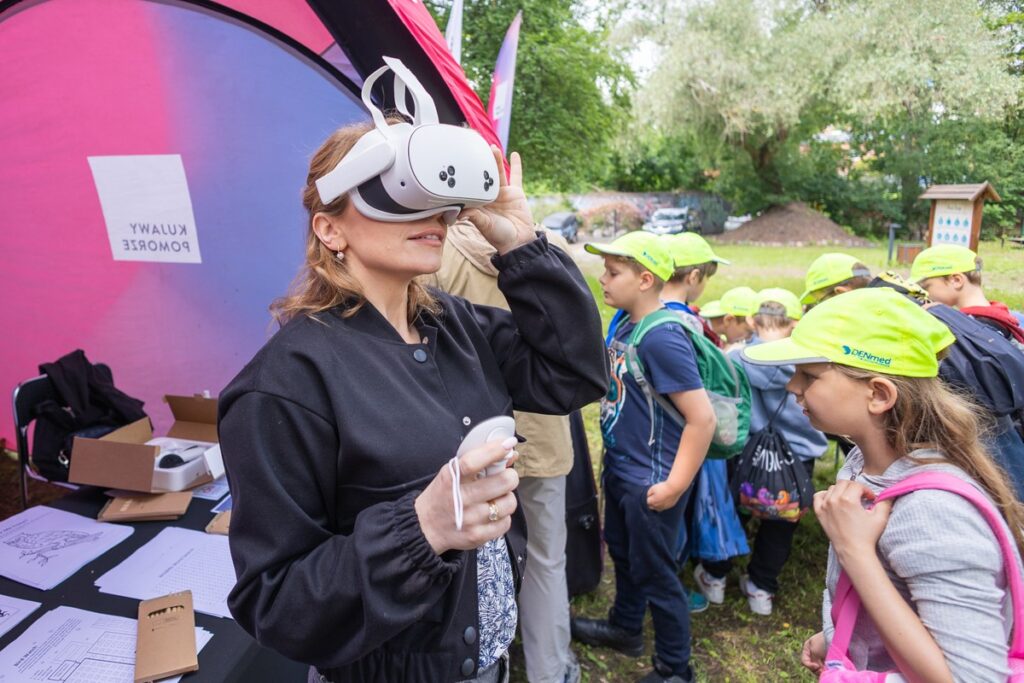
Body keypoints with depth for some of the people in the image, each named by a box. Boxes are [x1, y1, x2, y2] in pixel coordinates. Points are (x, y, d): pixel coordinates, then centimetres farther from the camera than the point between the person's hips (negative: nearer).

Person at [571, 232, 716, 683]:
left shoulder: (662, 337, -25)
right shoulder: (625, 325, 1)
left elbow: (702, 417, -26)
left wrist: (674, 486, -22)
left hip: (650, 481, -8)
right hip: (620, 469, 8)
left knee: (653, 572, 9)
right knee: (621, 551, 26)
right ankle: (625, 627, 51)